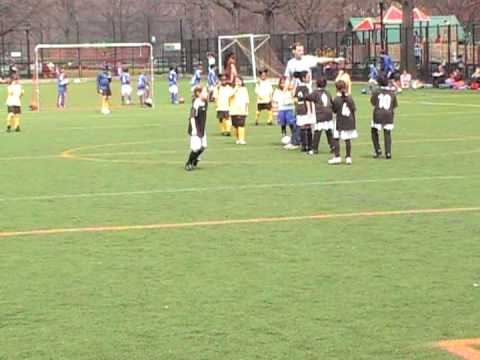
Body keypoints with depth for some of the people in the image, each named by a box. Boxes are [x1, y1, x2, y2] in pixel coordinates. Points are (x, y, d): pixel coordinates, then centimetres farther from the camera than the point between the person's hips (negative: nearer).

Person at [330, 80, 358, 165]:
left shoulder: (336, 99, -11)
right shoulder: (350, 98, -2)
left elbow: (334, 110, -4)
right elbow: (354, 109, 2)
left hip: (340, 122, -3)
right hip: (350, 121, 3)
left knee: (336, 139, 5)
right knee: (348, 140, 7)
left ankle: (337, 157, 0)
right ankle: (348, 157, 8)